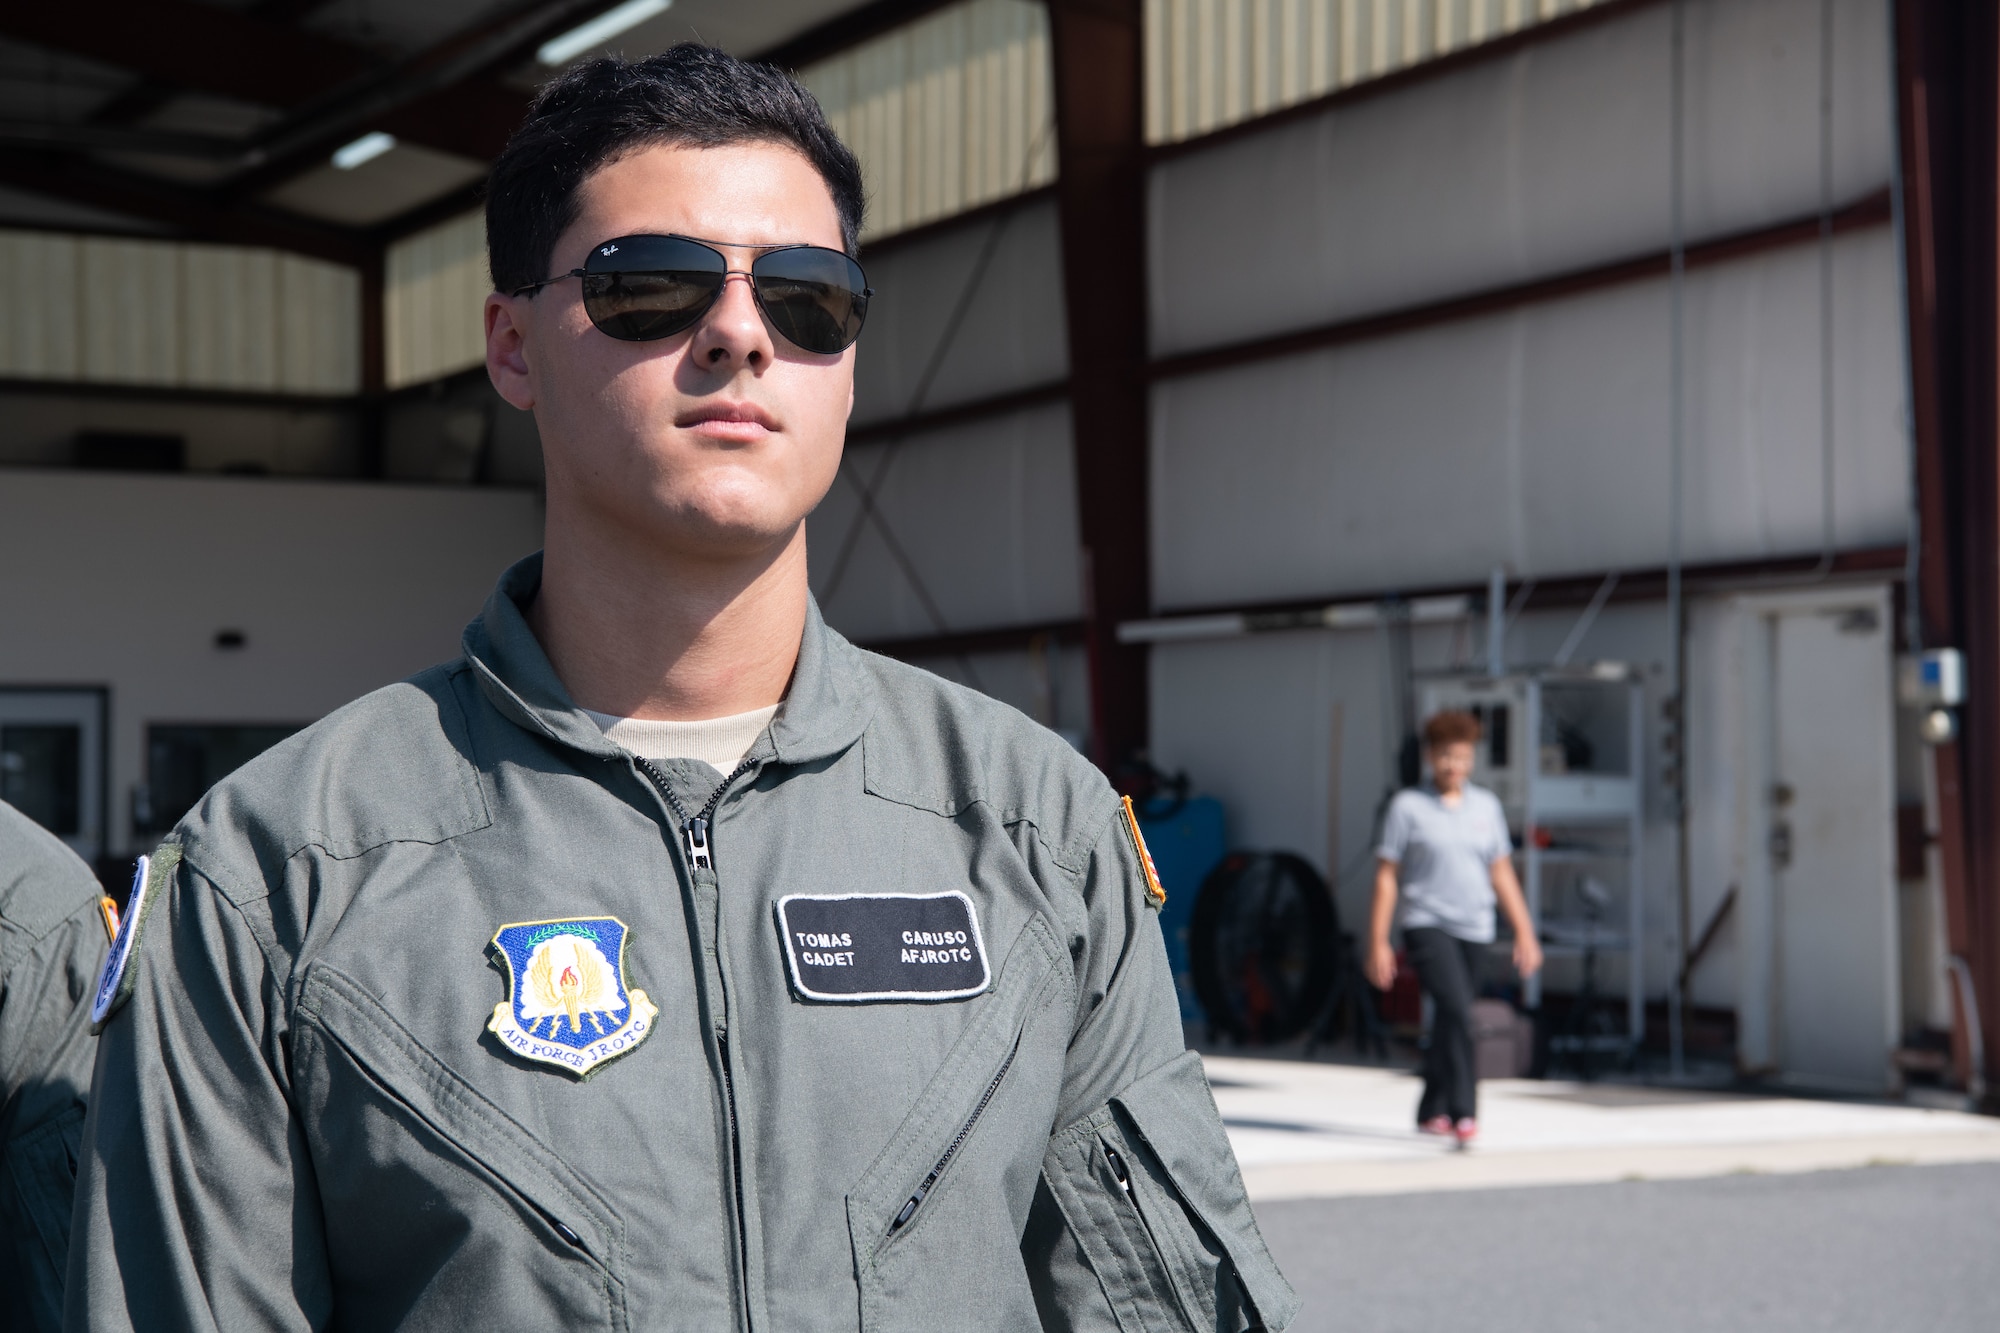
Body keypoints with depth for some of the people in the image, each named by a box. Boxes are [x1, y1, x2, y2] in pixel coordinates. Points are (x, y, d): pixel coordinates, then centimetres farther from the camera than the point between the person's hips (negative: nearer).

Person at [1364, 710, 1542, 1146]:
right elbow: (1386, 877, -2)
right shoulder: (1408, 806, -1)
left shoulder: (1486, 806, 10)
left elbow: (1502, 874, 14)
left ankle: (1432, 1113, 23)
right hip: (1426, 925, -4)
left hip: (1473, 930, 4)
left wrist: (1524, 933, 8)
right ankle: (1463, 1114, -25)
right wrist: (1378, 943, -6)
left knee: (1449, 1023, 9)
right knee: (1456, 1010, -22)